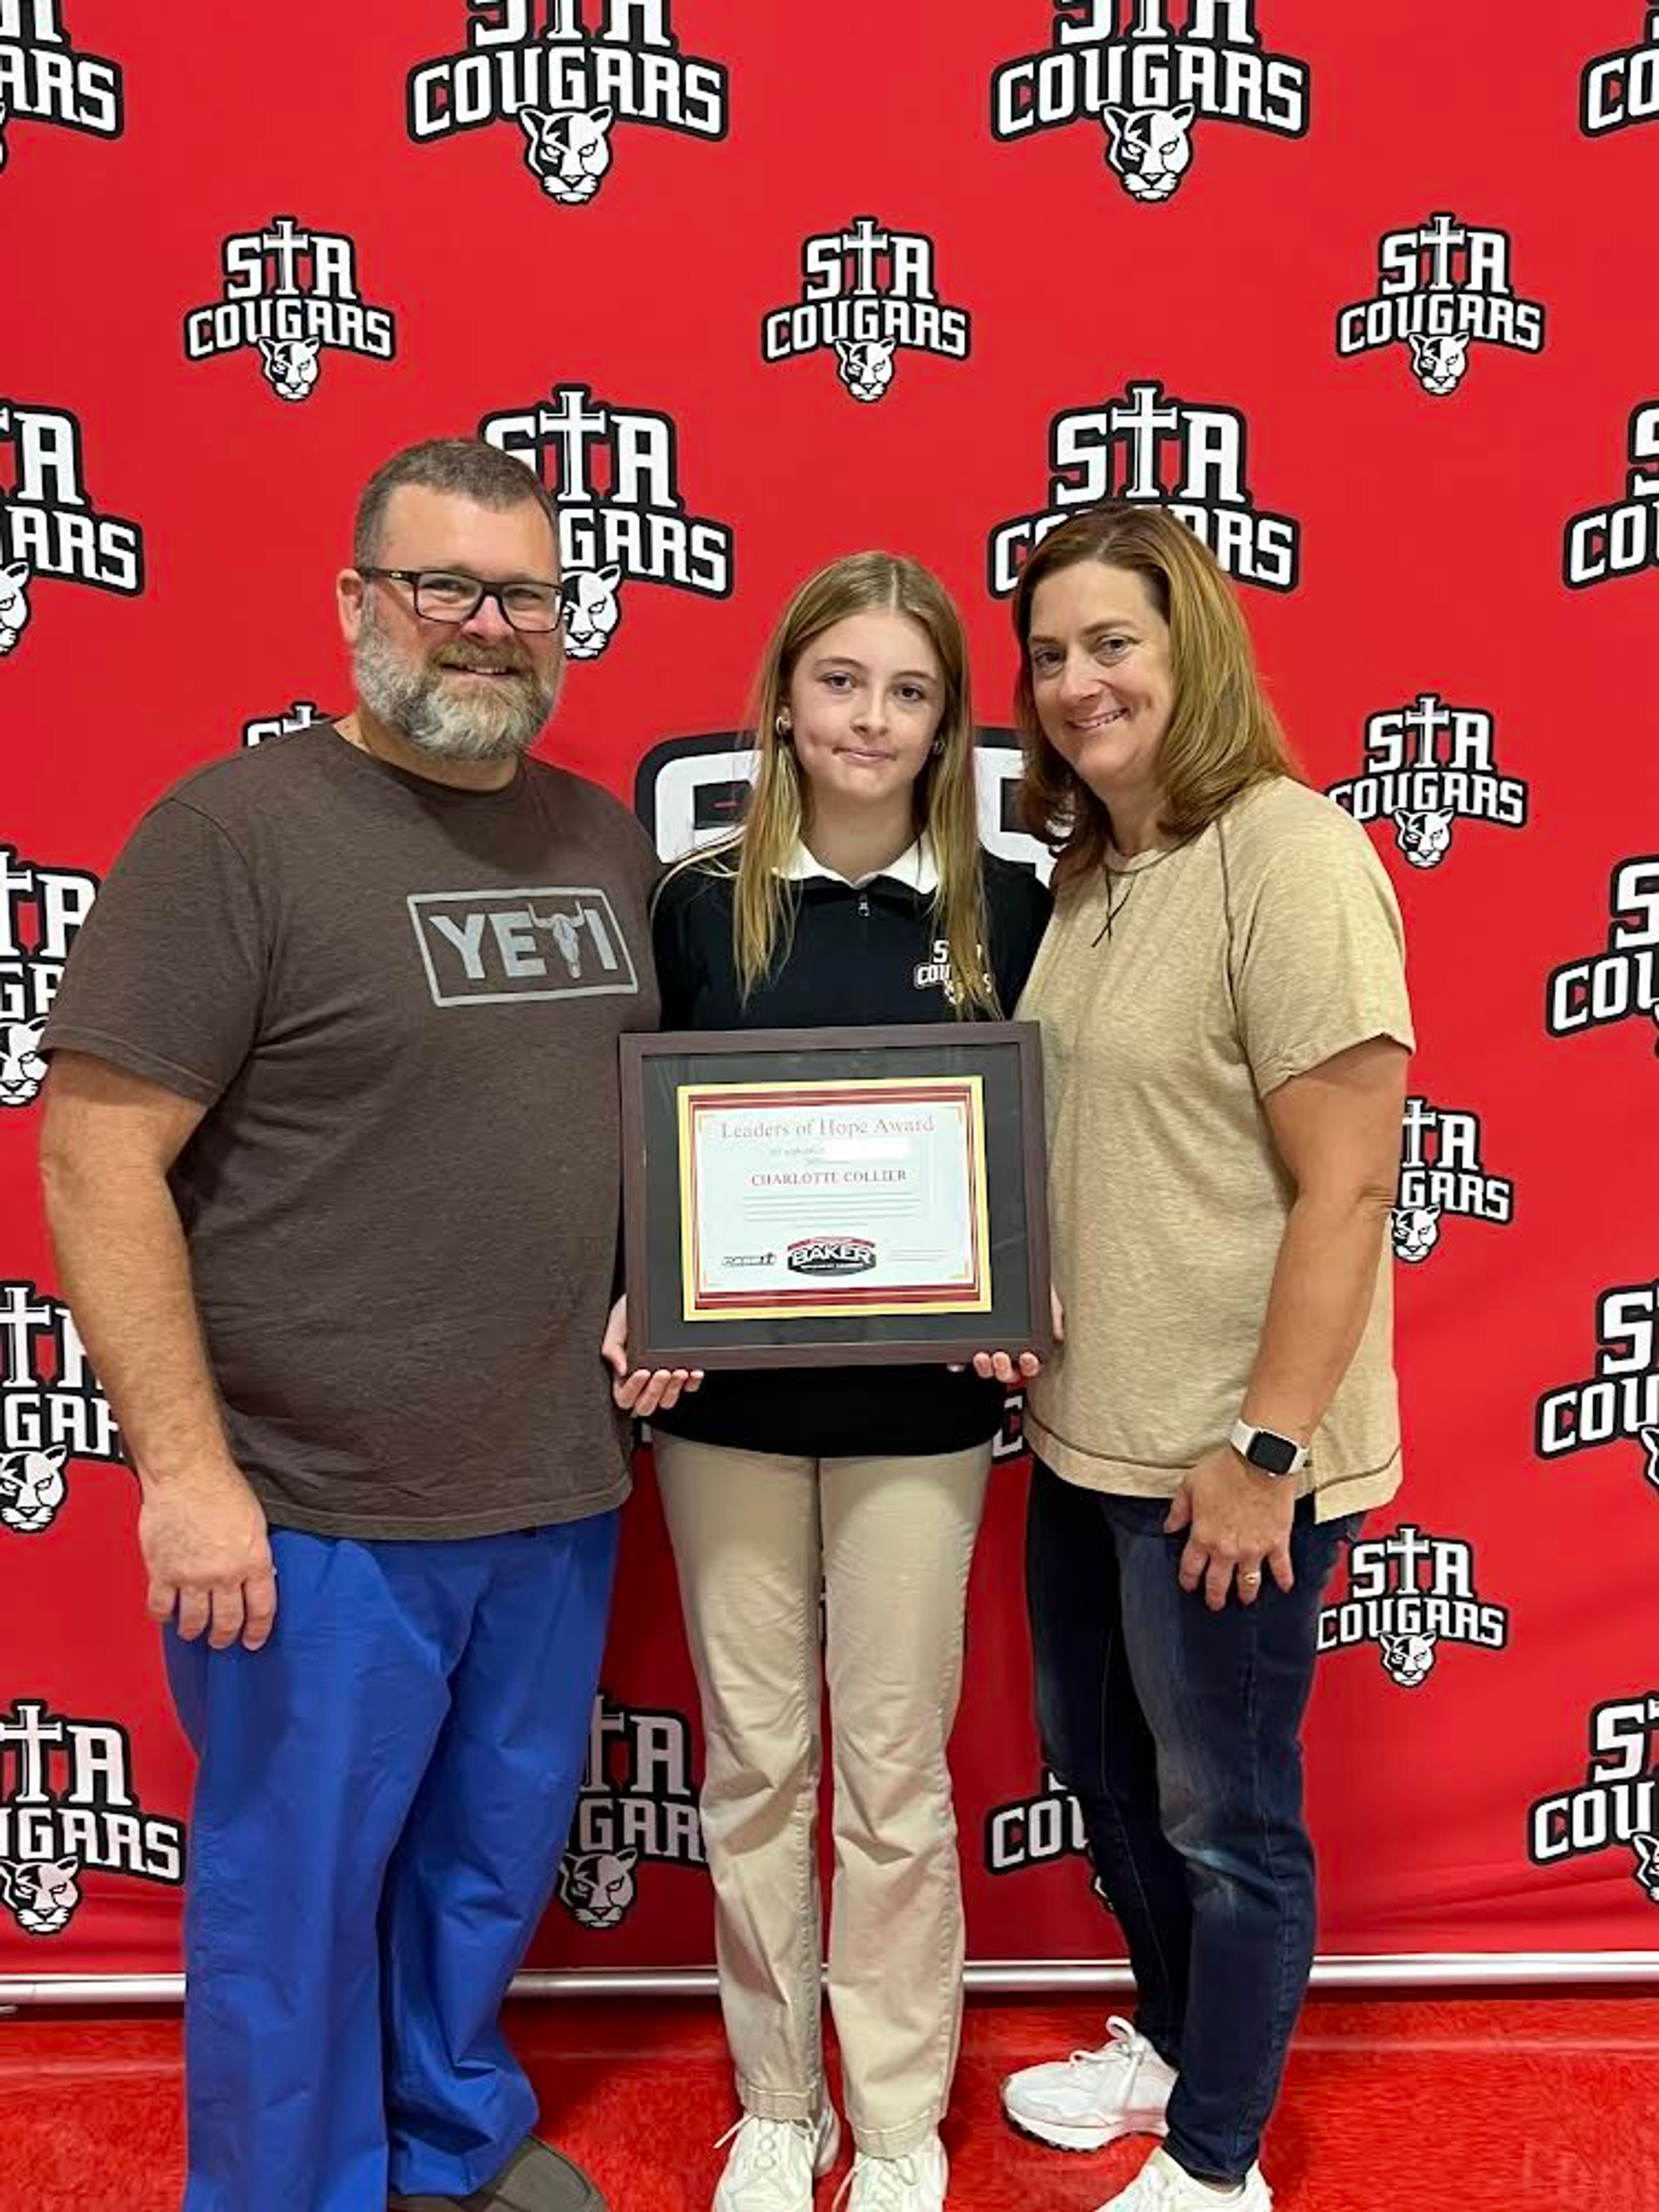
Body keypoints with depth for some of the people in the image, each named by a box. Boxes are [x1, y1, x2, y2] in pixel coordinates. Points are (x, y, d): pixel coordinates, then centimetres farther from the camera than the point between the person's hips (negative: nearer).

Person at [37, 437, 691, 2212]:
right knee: (300, 1899, 13)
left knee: (495, 1865, 23)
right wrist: (186, 1472, -18)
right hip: (314, 1520, -5)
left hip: (558, 1492, 6)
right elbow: (94, 1157, -15)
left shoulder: (603, 838, 7)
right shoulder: (238, 830, -12)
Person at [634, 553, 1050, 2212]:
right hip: (725, 1400, 1)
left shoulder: (1007, 911, 0)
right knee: (753, 1762, 13)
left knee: (896, 1771, 10)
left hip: (918, 1409, 0)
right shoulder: (696, 904, -1)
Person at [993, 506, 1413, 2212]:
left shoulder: (1287, 856, -17)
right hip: (1086, 1431, 9)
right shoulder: (1090, 870, 8)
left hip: (1223, 1452, -8)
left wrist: (1268, 1447, -19)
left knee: (1225, 1812, 11)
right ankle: (1172, 2040, 49)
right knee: (1097, 1759, 24)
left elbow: (1347, 1184, -20)